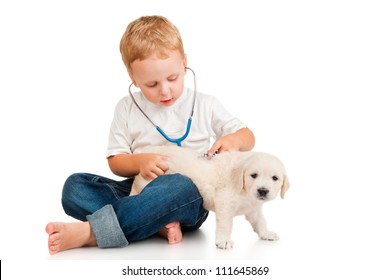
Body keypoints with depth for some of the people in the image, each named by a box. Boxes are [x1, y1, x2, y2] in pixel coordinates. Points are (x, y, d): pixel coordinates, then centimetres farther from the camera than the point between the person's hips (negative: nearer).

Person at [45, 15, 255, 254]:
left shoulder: (205, 105, 9)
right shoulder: (127, 108, 10)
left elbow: (248, 137, 13)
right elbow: (115, 162, 8)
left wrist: (234, 141, -11)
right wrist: (140, 162, -15)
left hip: (187, 199, -2)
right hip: (139, 189, 3)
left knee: (180, 186, -40)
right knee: (74, 186, -20)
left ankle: (90, 232, -39)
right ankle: (159, 225, -34)